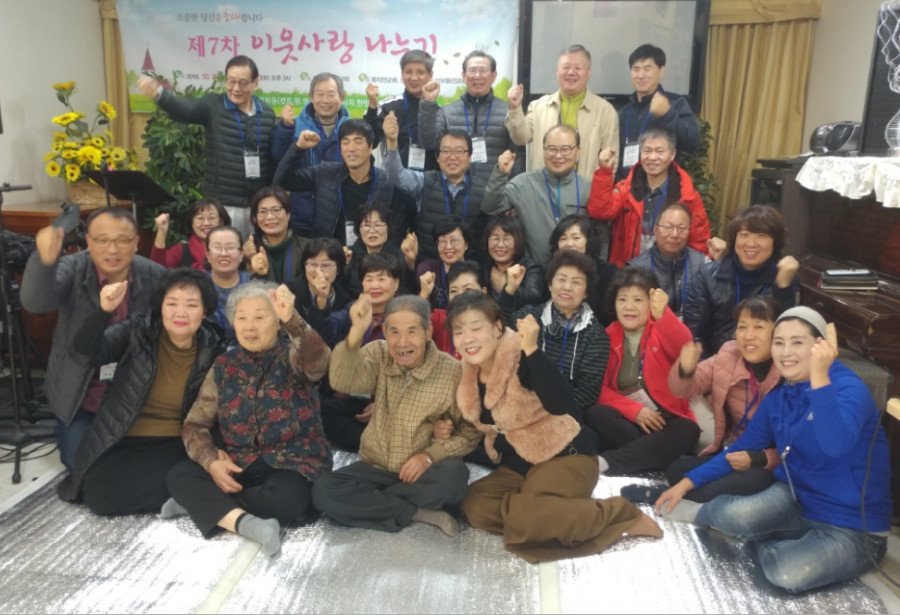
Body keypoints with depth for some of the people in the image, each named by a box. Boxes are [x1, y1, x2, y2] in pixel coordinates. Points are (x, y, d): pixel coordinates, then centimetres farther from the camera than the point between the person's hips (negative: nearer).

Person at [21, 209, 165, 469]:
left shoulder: (155, 276, -14)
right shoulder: (72, 268, -20)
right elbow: (35, 303, -39)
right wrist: (45, 261, -59)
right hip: (78, 392, -1)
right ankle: (65, 428, 37)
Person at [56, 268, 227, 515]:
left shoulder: (213, 350, -4)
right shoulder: (137, 331, -5)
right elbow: (86, 352, -18)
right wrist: (104, 310, -35)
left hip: (175, 444, -1)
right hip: (124, 441, 1)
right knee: (100, 494, -23)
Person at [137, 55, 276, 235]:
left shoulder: (267, 114, 6)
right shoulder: (213, 106, -2)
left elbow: (274, 157, 8)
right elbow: (184, 108, -21)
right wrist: (158, 93, -42)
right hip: (222, 203, -3)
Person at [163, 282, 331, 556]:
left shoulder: (292, 355, -4)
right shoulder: (225, 366, 6)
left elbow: (318, 360, -30)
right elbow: (195, 424, 5)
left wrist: (292, 319, -48)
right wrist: (212, 462, -16)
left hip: (292, 464, -3)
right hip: (237, 464, 3)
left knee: (286, 500, -34)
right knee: (179, 475, -19)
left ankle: (202, 502, -13)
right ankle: (247, 522, -36)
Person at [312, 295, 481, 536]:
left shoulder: (453, 371, -12)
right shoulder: (378, 355, -5)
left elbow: (470, 430, -6)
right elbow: (342, 382, -25)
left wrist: (431, 455, -22)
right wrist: (356, 332, -41)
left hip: (423, 472, -2)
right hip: (375, 468, 3)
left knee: (455, 475, -34)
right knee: (323, 491, -22)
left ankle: (368, 502, -14)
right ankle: (418, 513, -16)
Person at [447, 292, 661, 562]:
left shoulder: (522, 359, -23)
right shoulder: (470, 373, -2)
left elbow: (562, 405, -41)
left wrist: (531, 350, -45)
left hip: (566, 456, -7)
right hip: (517, 464, 7)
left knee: (522, 518, -31)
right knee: (474, 507, -16)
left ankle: (624, 515, -11)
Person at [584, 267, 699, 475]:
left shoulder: (662, 332, 1)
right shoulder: (608, 337, 5)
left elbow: (683, 346, -25)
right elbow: (600, 388, 0)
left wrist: (663, 315, -45)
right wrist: (634, 410, -16)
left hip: (664, 420, 0)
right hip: (626, 420, 1)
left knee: (688, 431, -32)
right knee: (594, 415, -28)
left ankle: (606, 462, -34)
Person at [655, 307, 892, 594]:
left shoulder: (849, 388, -18)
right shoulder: (778, 398, 2)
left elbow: (836, 446, -38)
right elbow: (740, 450, 12)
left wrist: (819, 376, -43)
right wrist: (686, 483, 8)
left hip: (854, 528, -4)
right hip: (798, 500, 4)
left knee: (787, 573, -32)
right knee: (736, 516, -29)